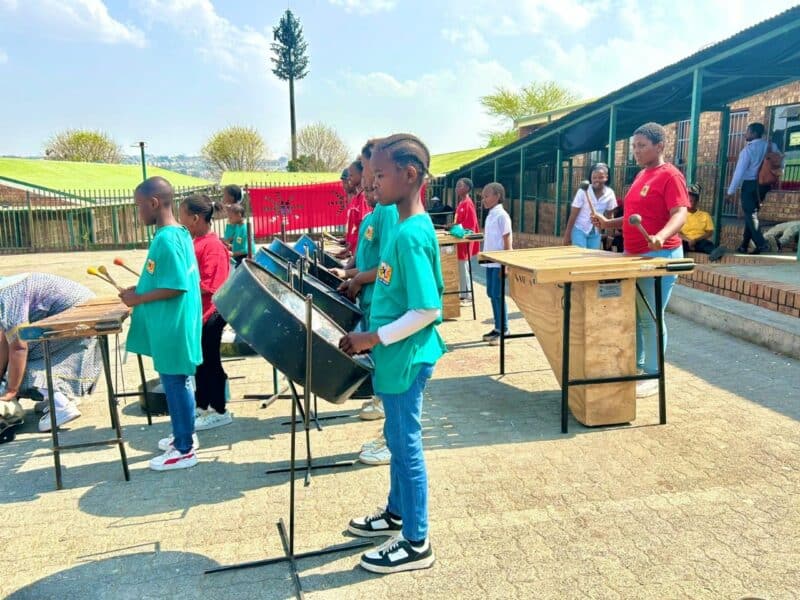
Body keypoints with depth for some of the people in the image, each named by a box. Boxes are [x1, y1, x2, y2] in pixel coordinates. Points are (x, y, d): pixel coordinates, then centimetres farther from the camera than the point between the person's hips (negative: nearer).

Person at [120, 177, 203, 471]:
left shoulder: (165, 239, -21)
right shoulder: (179, 234, 9)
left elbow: (176, 287, -25)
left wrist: (139, 299, -15)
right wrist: (141, 289, 12)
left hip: (171, 328, -10)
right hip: (175, 325, 10)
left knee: (174, 384, 1)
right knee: (178, 383, 19)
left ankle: (184, 450, 13)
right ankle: (184, 435, 33)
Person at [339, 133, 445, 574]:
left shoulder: (410, 235, -23)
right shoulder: (407, 226, 8)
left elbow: (427, 310, -26)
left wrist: (374, 338, -19)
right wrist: (375, 336, 13)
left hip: (405, 359, -10)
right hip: (397, 355, 10)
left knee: (406, 445, 3)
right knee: (397, 440, 22)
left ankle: (416, 544, 20)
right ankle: (396, 513, 41)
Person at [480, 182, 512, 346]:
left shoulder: (501, 215, -12)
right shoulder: (490, 215, 14)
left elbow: (507, 241, -14)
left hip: (499, 262, -9)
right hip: (490, 261, 9)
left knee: (498, 295, -5)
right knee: (492, 294, 11)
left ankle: (503, 330, 3)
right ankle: (498, 328, 19)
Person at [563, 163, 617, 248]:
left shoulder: (610, 194, -6)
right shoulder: (583, 191, -15)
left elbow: (608, 215, 7)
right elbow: (573, 214, -11)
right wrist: (567, 235, -11)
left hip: (595, 233, 4)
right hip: (579, 230, -4)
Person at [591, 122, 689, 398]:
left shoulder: (670, 175, -11)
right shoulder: (642, 175, 16)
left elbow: (680, 214, -22)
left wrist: (661, 236, -41)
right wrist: (609, 223, 10)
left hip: (659, 256, -9)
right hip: (634, 255, 9)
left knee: (650, 318, -3)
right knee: (631, 314, 14)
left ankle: (652, 376, 8)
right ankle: (633, 366, 27)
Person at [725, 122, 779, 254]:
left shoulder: (748, 149, -12)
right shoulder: (771, 146, 6)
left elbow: (739, 171, -13)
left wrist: (731, 191, -10)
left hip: (750, 184, -6)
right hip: (764, 184, 6)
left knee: (750, 215, -3)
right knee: (752, 213, 15)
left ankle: (761, 244, -15)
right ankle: (744, 245, 17)